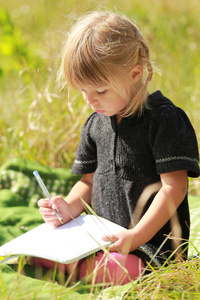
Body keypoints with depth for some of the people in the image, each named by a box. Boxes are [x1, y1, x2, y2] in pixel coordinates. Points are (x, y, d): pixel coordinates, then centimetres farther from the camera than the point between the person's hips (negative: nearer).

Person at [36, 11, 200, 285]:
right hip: (103, 239, 7)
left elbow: (174, 187, -15)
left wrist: (136, 237, -23)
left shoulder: (165, 119, -11)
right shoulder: (94, 124, 11)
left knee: (107, 269, -35)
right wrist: (70, 207, -3)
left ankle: (68, 268, -13)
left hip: (152, 247, -7)